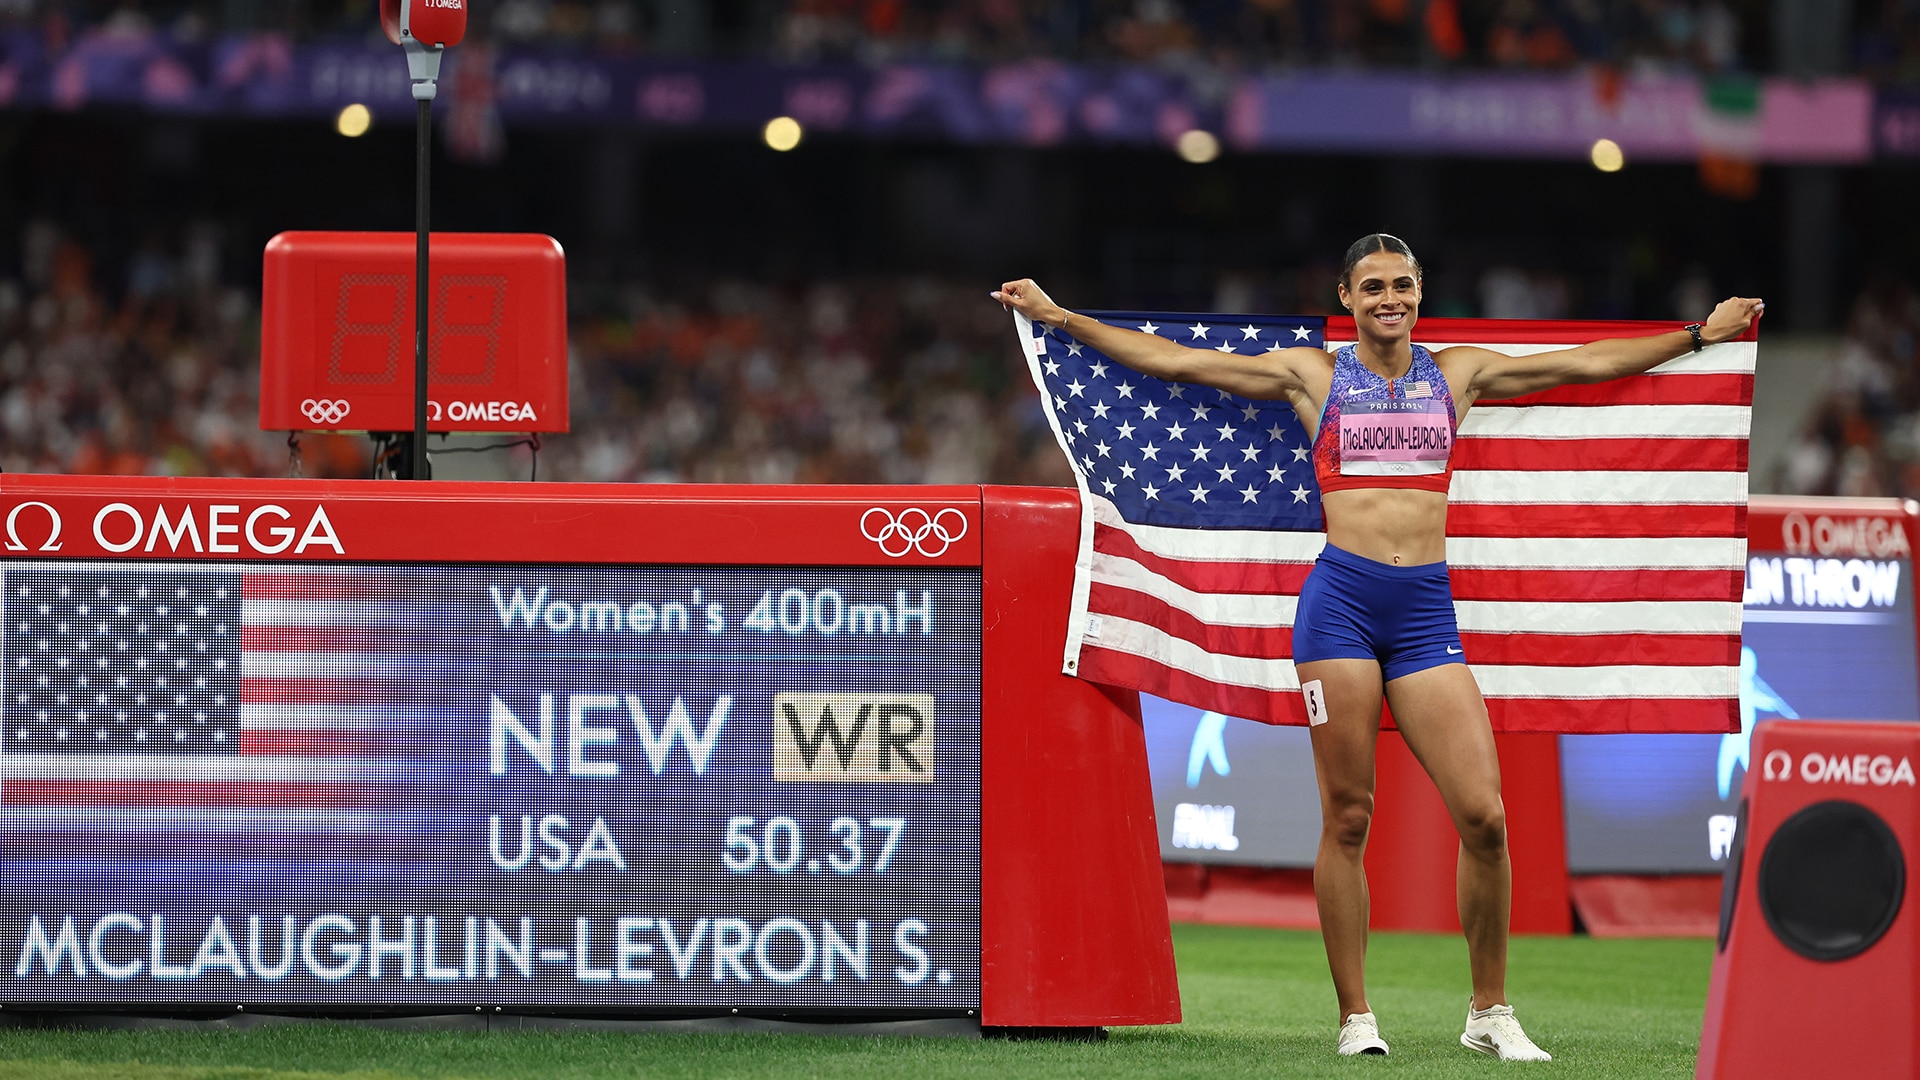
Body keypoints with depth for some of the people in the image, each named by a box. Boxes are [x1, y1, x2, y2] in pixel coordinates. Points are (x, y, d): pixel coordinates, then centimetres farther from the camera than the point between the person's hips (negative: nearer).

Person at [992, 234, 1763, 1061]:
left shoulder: (1458, 374, 15)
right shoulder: (1314, 376, 10)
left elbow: (1589, 364, 20)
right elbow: (1172, 362, 11)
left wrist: (1701, 335, 20)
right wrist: (1058, 318, 9)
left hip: (1427, 608, 2)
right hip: (1342, 598, -2)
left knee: (1483, 815, -8)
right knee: (1347, 820, -2)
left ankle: (1490, 1012, 5)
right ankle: (1355, 1018, 6)